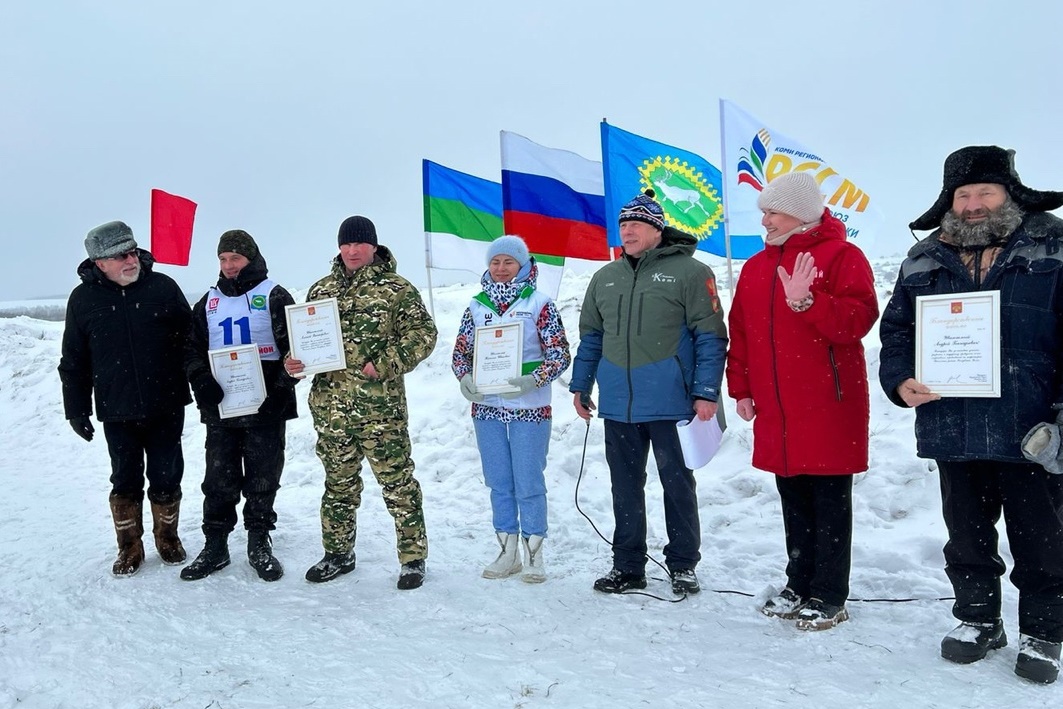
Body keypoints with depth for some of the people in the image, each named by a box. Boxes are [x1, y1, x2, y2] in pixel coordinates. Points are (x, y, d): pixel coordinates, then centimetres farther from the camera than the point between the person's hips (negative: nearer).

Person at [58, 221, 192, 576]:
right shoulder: (83, 299, -1)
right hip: (117, 412, 1)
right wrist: (76, 409, 6)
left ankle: (167, 537, 30)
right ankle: (129, 547, 27)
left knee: (166, 478, 9)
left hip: (166, 407, 0)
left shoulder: (163, 286, -3)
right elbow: (73, 361, 6)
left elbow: (190, 339, 3)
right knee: (125, 481, 10)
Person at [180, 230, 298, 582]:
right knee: (219, 481, 8)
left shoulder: (274, 296, 0)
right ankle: (215, 546, 20)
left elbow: (295, 348, -5)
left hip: (265, 408, -3)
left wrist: (282, 385, -18)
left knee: (262, 480, 6)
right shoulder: (209, 302, 14)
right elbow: (193, 349, 14)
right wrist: (201, 381, -6)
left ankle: (259, 544, 20)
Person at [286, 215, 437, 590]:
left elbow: (423, 334, -6)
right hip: (331, 407, 5)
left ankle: (413, 557, 14)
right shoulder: (321, 289, 12)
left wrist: (384, 364, -15)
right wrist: (293, 361, -1)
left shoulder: (396, 289, -2)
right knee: (339, 483, 16)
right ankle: (338, 553, 32)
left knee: (398, 482, 0)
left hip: (381, 407, -4)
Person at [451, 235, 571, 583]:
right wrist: (465, 378, -9)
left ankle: (533, 555, 15)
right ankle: (508, 552, 24)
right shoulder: (477, 305, 8)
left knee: (529, 484, 0)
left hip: (529, 408, -4)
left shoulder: (539, 303, -3)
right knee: (499, 483, 11)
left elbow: (560, 354, -6)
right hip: (486, 407, 4)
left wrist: (534, 380, -21)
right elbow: (460, 351, 11)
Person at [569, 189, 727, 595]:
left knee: (677, 485, 8)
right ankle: (627, 566, 24)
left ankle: (683, 566, 22)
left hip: (671, 402, -5)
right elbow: (590, 337, 18)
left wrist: (706, 393, -13)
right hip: (618, 404, 5)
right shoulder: (605, 278, 13)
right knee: (625, 487, 12)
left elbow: (710, 337, -7)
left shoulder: (689, 272, -4)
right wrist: (580, 386, 14)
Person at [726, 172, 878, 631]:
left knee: (829, 502, 3)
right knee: (793, 500, 14)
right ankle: (799, 587, 27)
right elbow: (740, 331, 14)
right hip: (776, 411, 6)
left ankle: (829, 599, 13)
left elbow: (857, 320, -17)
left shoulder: (841, 257, -5)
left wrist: (807, 301, -28)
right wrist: (740, 387, 10)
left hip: (828, 407, -6)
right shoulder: (756, 267, 14)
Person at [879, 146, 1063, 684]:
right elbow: (896, 330, 11)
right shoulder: (924, 261, 8)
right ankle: (977, 619, 35)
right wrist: (901, 381, -7)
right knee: (966, 536, 16)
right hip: (952, 431, 3)